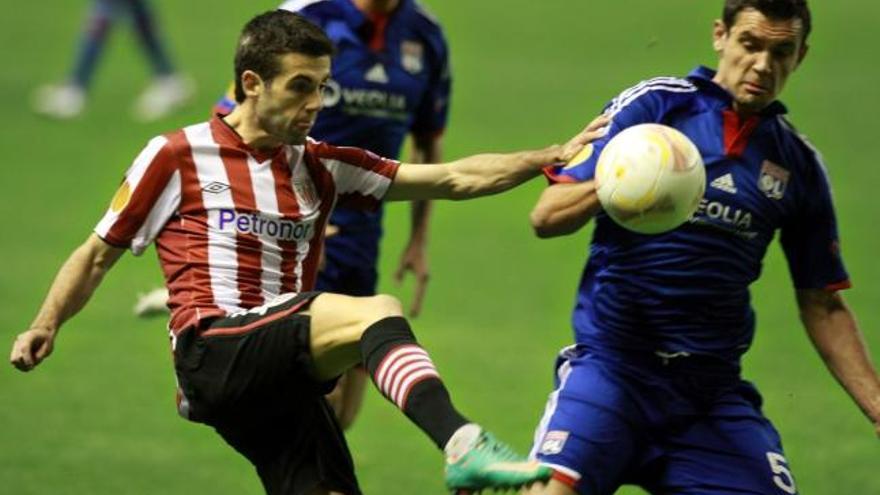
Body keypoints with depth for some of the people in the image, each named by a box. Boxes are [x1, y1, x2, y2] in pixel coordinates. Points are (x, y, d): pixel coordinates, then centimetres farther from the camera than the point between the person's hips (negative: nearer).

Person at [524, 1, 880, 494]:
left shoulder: (798, 163, 11)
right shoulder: (653, 104, 0)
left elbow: (823, 307, 17)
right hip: (613, 365, -4)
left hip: (714, 390, 4)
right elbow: (546, 217, -5)